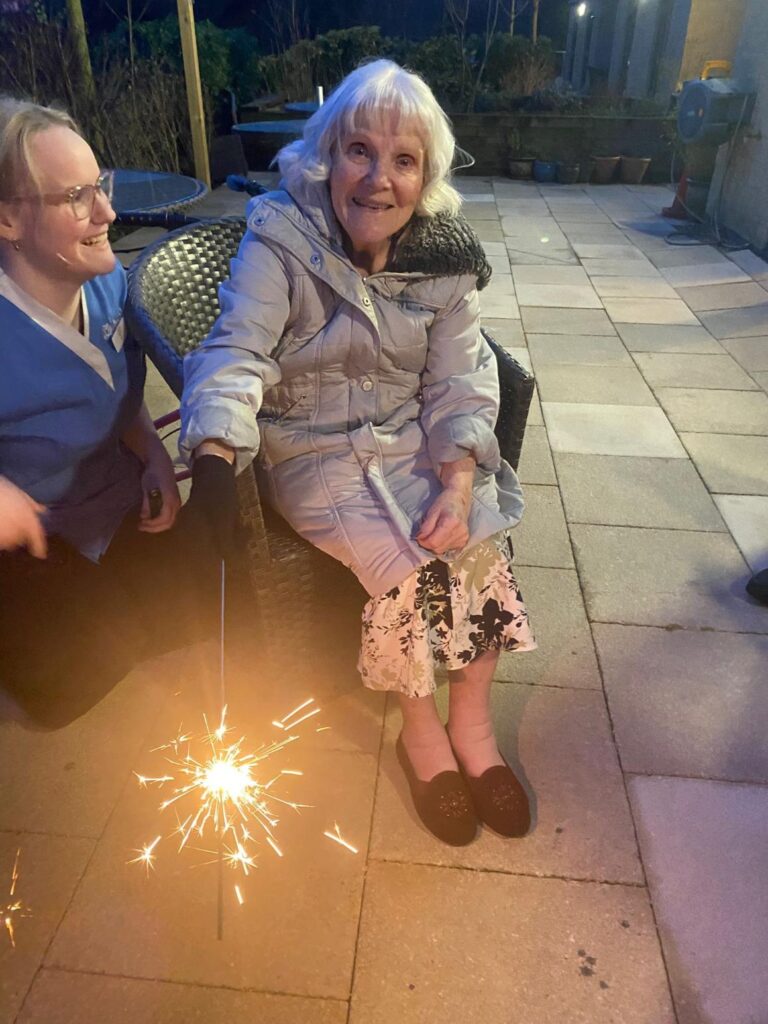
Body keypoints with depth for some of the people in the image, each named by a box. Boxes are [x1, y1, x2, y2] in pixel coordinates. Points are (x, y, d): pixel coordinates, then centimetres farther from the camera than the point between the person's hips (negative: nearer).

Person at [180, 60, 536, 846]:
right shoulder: (280, 240, -11)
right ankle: (421, 725, 4)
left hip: (413, 441, 4)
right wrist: (215, 459, -39)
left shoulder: (444, 256, -1)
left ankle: (470, 721, 3)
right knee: (410, 566, -24)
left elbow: (457, 381, -3)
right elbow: (235, 353, -20)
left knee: (480, 542, -19)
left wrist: (458, 481, -19)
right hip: (313, 451, -3)